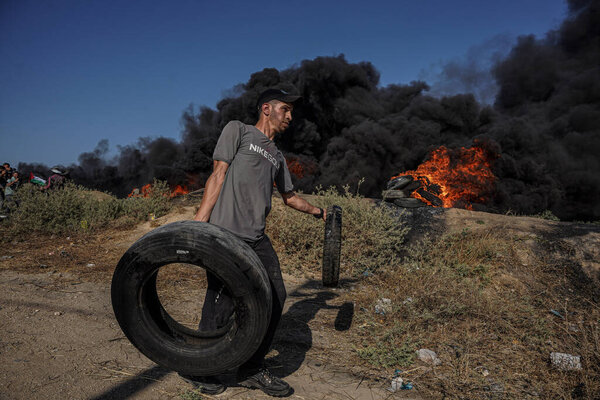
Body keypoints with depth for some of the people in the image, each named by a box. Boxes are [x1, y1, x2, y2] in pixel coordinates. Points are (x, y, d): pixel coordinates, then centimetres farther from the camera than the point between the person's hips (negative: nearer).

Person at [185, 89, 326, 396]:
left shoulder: (277, 157, 24)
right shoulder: (238, 131, 7)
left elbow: (289, 196, 36)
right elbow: (218, 175, -3)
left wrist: (319, 212, 46)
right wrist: (200, 219, -12)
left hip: (257, 238, 7)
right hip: (226, 233, -7)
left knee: (275, 298, 4)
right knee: (223, 303, -6)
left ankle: (252, 370, 21)